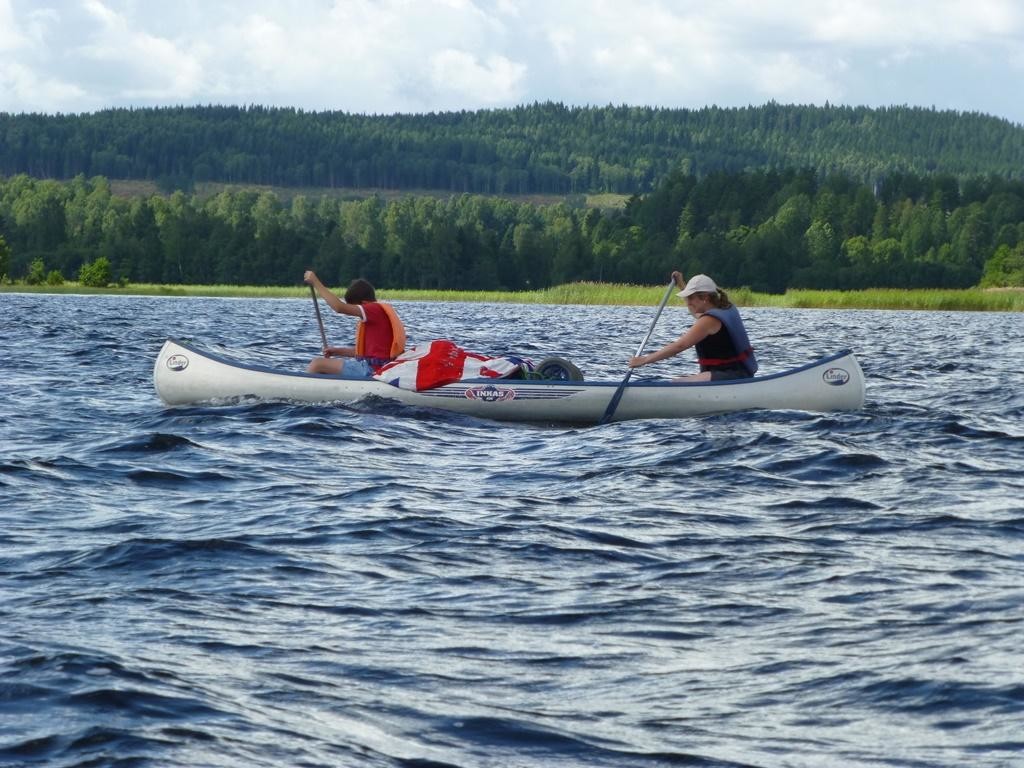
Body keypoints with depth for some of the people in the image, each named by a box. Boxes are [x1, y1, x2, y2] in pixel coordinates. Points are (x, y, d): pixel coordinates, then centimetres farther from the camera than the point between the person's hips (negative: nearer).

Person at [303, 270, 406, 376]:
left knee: (317, 364, -10)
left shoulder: (375, 309, -12)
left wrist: (315, 283, -17)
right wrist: (338, 351, 15)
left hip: (371, 370, -11)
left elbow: (340, 307, -23)